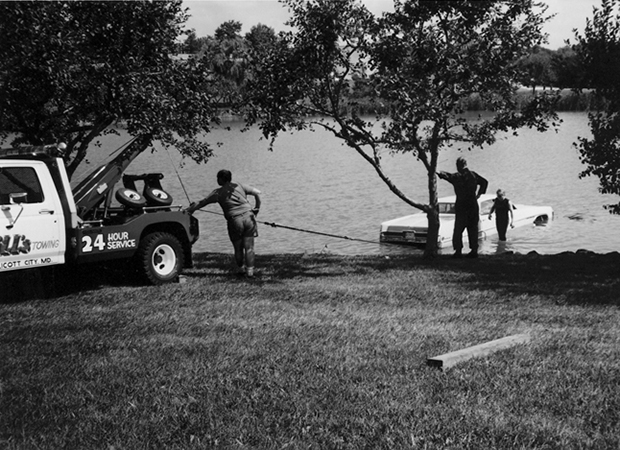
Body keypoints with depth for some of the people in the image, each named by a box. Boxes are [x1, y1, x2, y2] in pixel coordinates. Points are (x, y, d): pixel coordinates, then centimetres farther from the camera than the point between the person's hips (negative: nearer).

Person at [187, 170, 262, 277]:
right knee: (249, 246, 4)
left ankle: (240, 268, 25)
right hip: (248, 216, 2)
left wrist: (188, 210, 15)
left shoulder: (218, 193, 3)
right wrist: (257, 208, 17)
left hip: (235, 220, -2)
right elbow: (257, 193, 10)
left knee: (238, 247, 14)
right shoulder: (240, 186, 10)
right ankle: (250, 270, 4)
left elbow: (201, 203, 5)